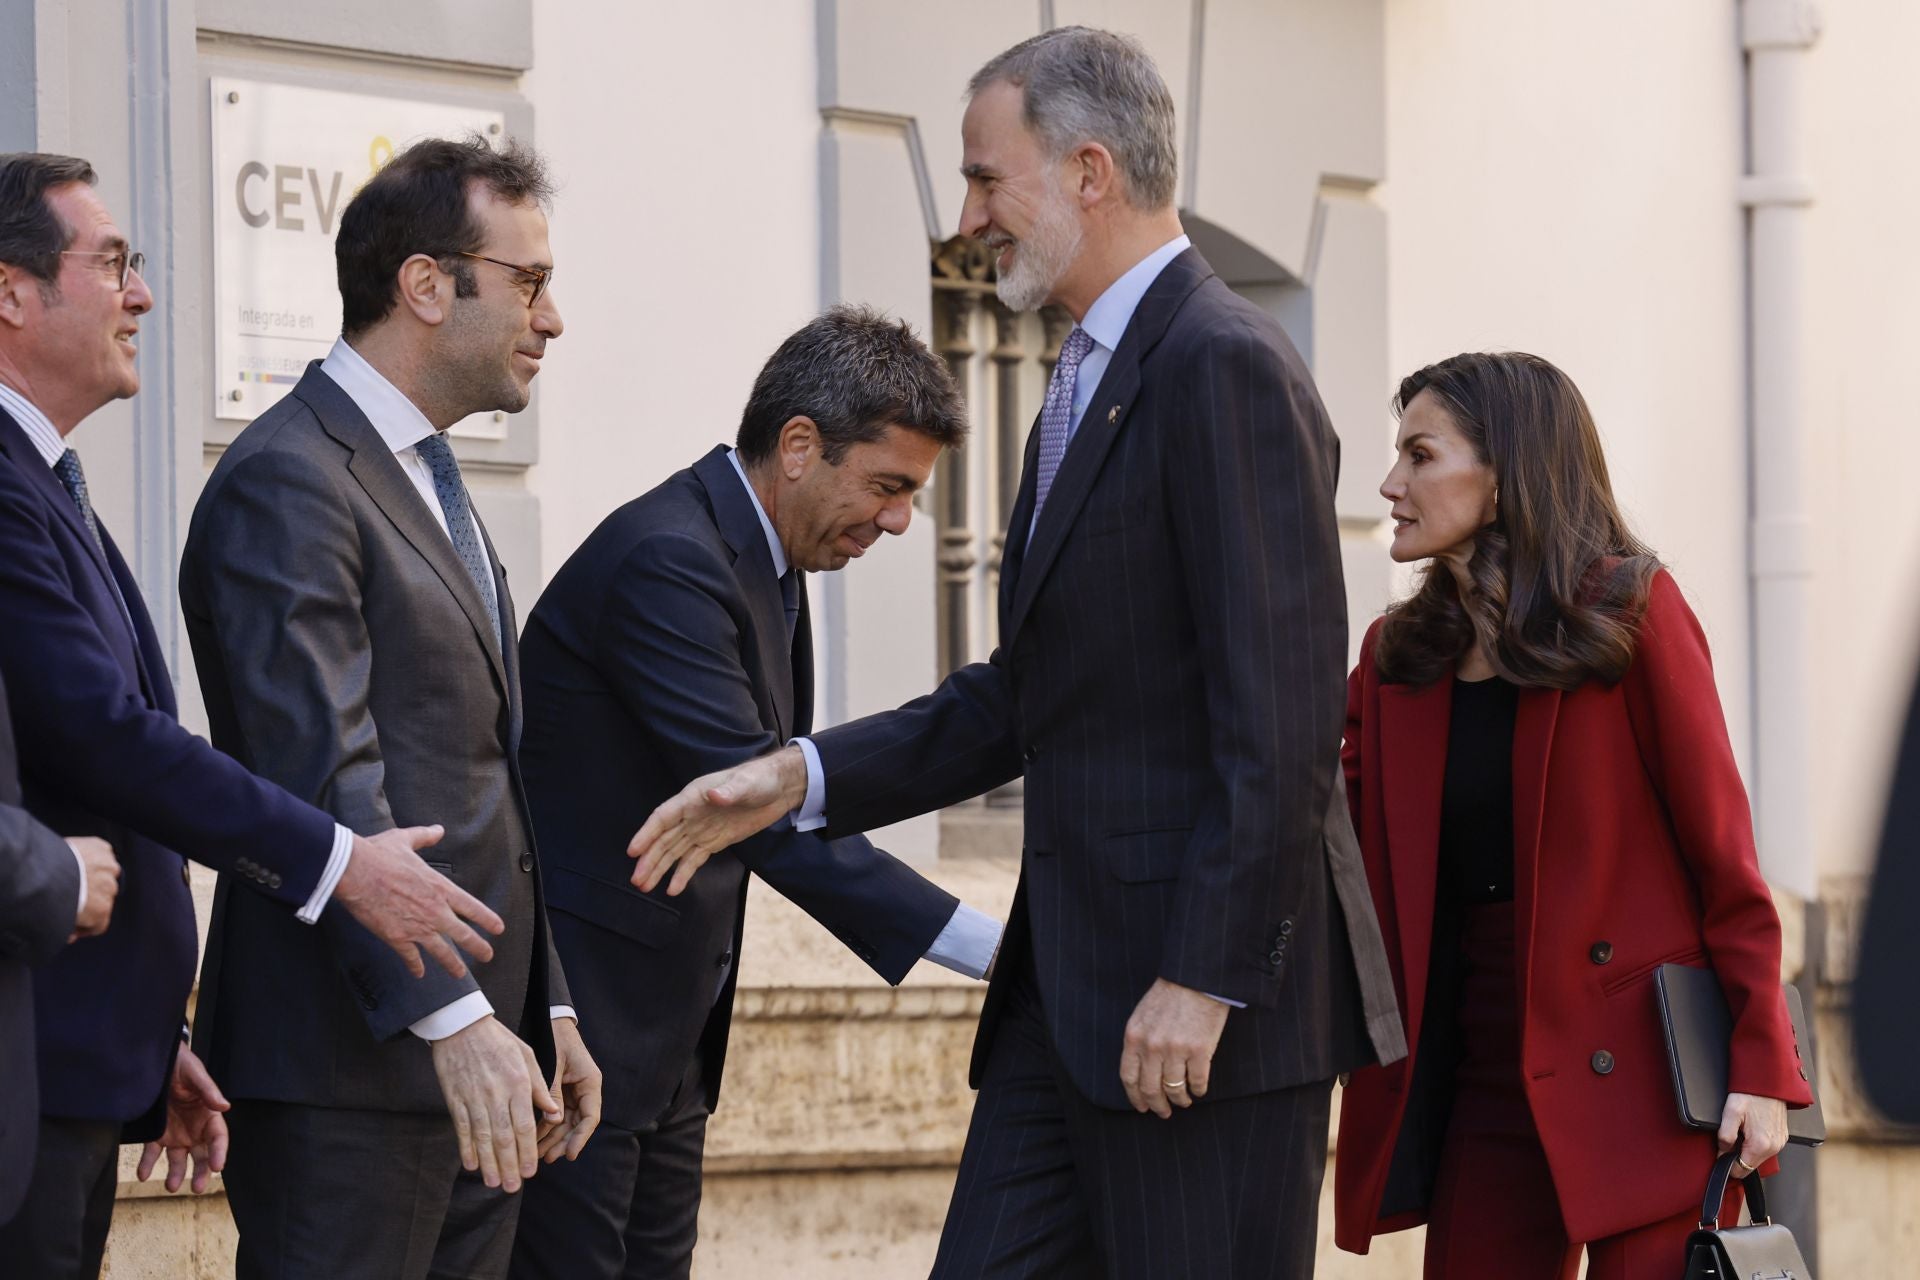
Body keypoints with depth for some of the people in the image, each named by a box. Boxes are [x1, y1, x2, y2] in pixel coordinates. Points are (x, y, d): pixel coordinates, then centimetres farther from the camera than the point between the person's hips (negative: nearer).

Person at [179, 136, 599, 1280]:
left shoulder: (435, 491, 21)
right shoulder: (288, 484, -11)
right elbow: (325, 784, -21)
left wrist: (548, 1011, 20)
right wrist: (451, 1017, -27)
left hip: (474, 1048, 9)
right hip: (351, 1069, -9)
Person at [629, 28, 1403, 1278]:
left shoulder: (1227, 368, -13)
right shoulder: (1090, 385, 19)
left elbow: (1283, 712, -19)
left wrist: (1204, 980, -22)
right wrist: (801, 775, 13)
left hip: (1206, 993, -10)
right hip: (1074, 985, 10)